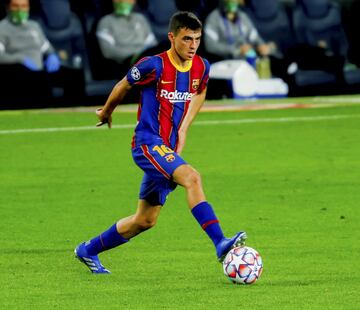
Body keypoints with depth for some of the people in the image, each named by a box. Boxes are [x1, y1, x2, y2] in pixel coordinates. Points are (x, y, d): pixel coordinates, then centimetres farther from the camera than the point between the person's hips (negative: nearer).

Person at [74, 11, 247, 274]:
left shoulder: (201, 67, 2)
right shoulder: (154, 65, -15)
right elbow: (123, 86, 2)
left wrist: (184, 129, 13)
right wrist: (106, 112, 19)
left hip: (169, 148, 7)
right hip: (148, 143, -7)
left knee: (145, 221, 12)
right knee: (191, 177, -31)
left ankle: (88, 251, 30)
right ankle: (220, 243, -38)